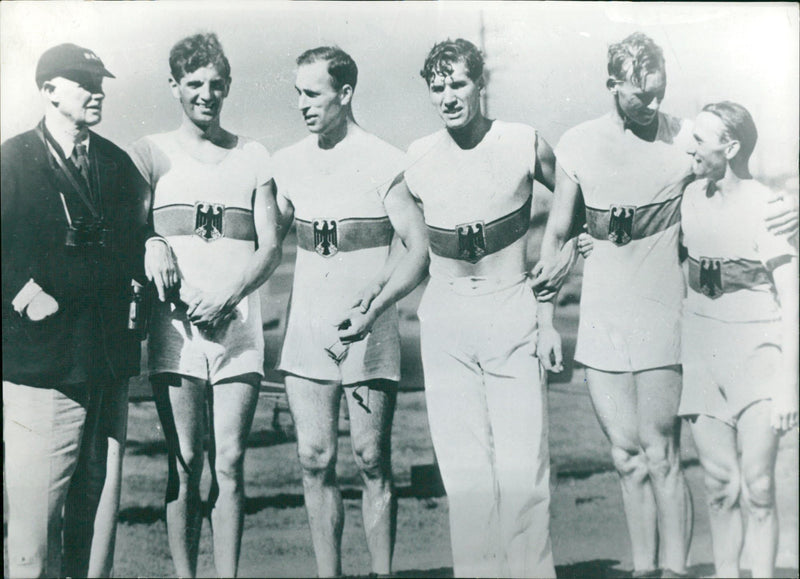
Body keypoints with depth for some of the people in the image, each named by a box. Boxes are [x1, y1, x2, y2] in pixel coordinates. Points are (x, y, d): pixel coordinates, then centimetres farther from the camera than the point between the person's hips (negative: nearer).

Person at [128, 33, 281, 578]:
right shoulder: (153, 153, 9)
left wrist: (227, 295, -8)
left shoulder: (253, 157, 14)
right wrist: (159, 273, -15)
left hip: (238, 323, 1)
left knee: (230, 462, -3)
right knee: (185, 464, -2)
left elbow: (271, 248, 8)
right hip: (176, 326, -1)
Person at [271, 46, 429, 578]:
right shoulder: (289, 163, 9)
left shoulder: (385, 163, -6)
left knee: (372, 461, 1)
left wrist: (375, 305, -21)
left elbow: (420, 251, -9)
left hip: (368, 333, -4)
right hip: (306, 332, 4)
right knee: (315, 461, 4)